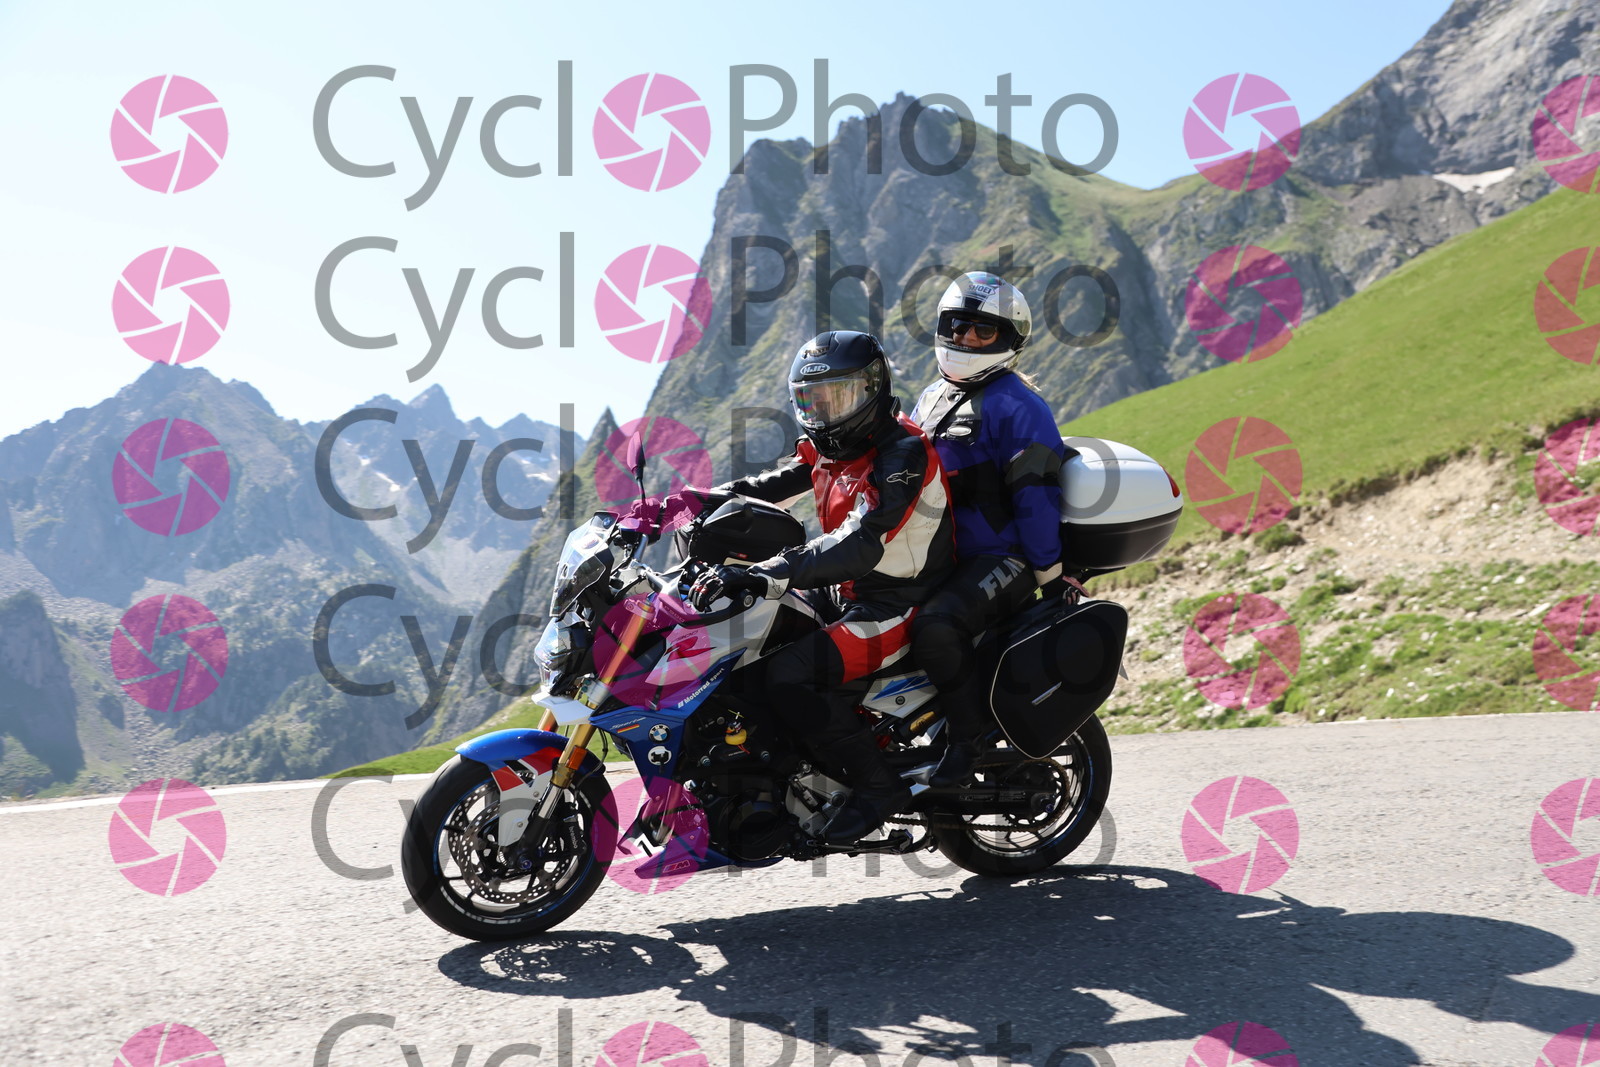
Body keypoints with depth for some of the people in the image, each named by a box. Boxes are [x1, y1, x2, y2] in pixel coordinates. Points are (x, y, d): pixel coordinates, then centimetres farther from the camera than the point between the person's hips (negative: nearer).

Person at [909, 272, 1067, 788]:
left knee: (934, 628, -33)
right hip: (937, 558, 9)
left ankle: (969, 736, -13)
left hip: (1001, 559, -9)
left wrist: (1051, 576, -13)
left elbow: (1036, 493, -12)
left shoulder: (1016, 403, -8)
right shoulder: (931, 398, 18)